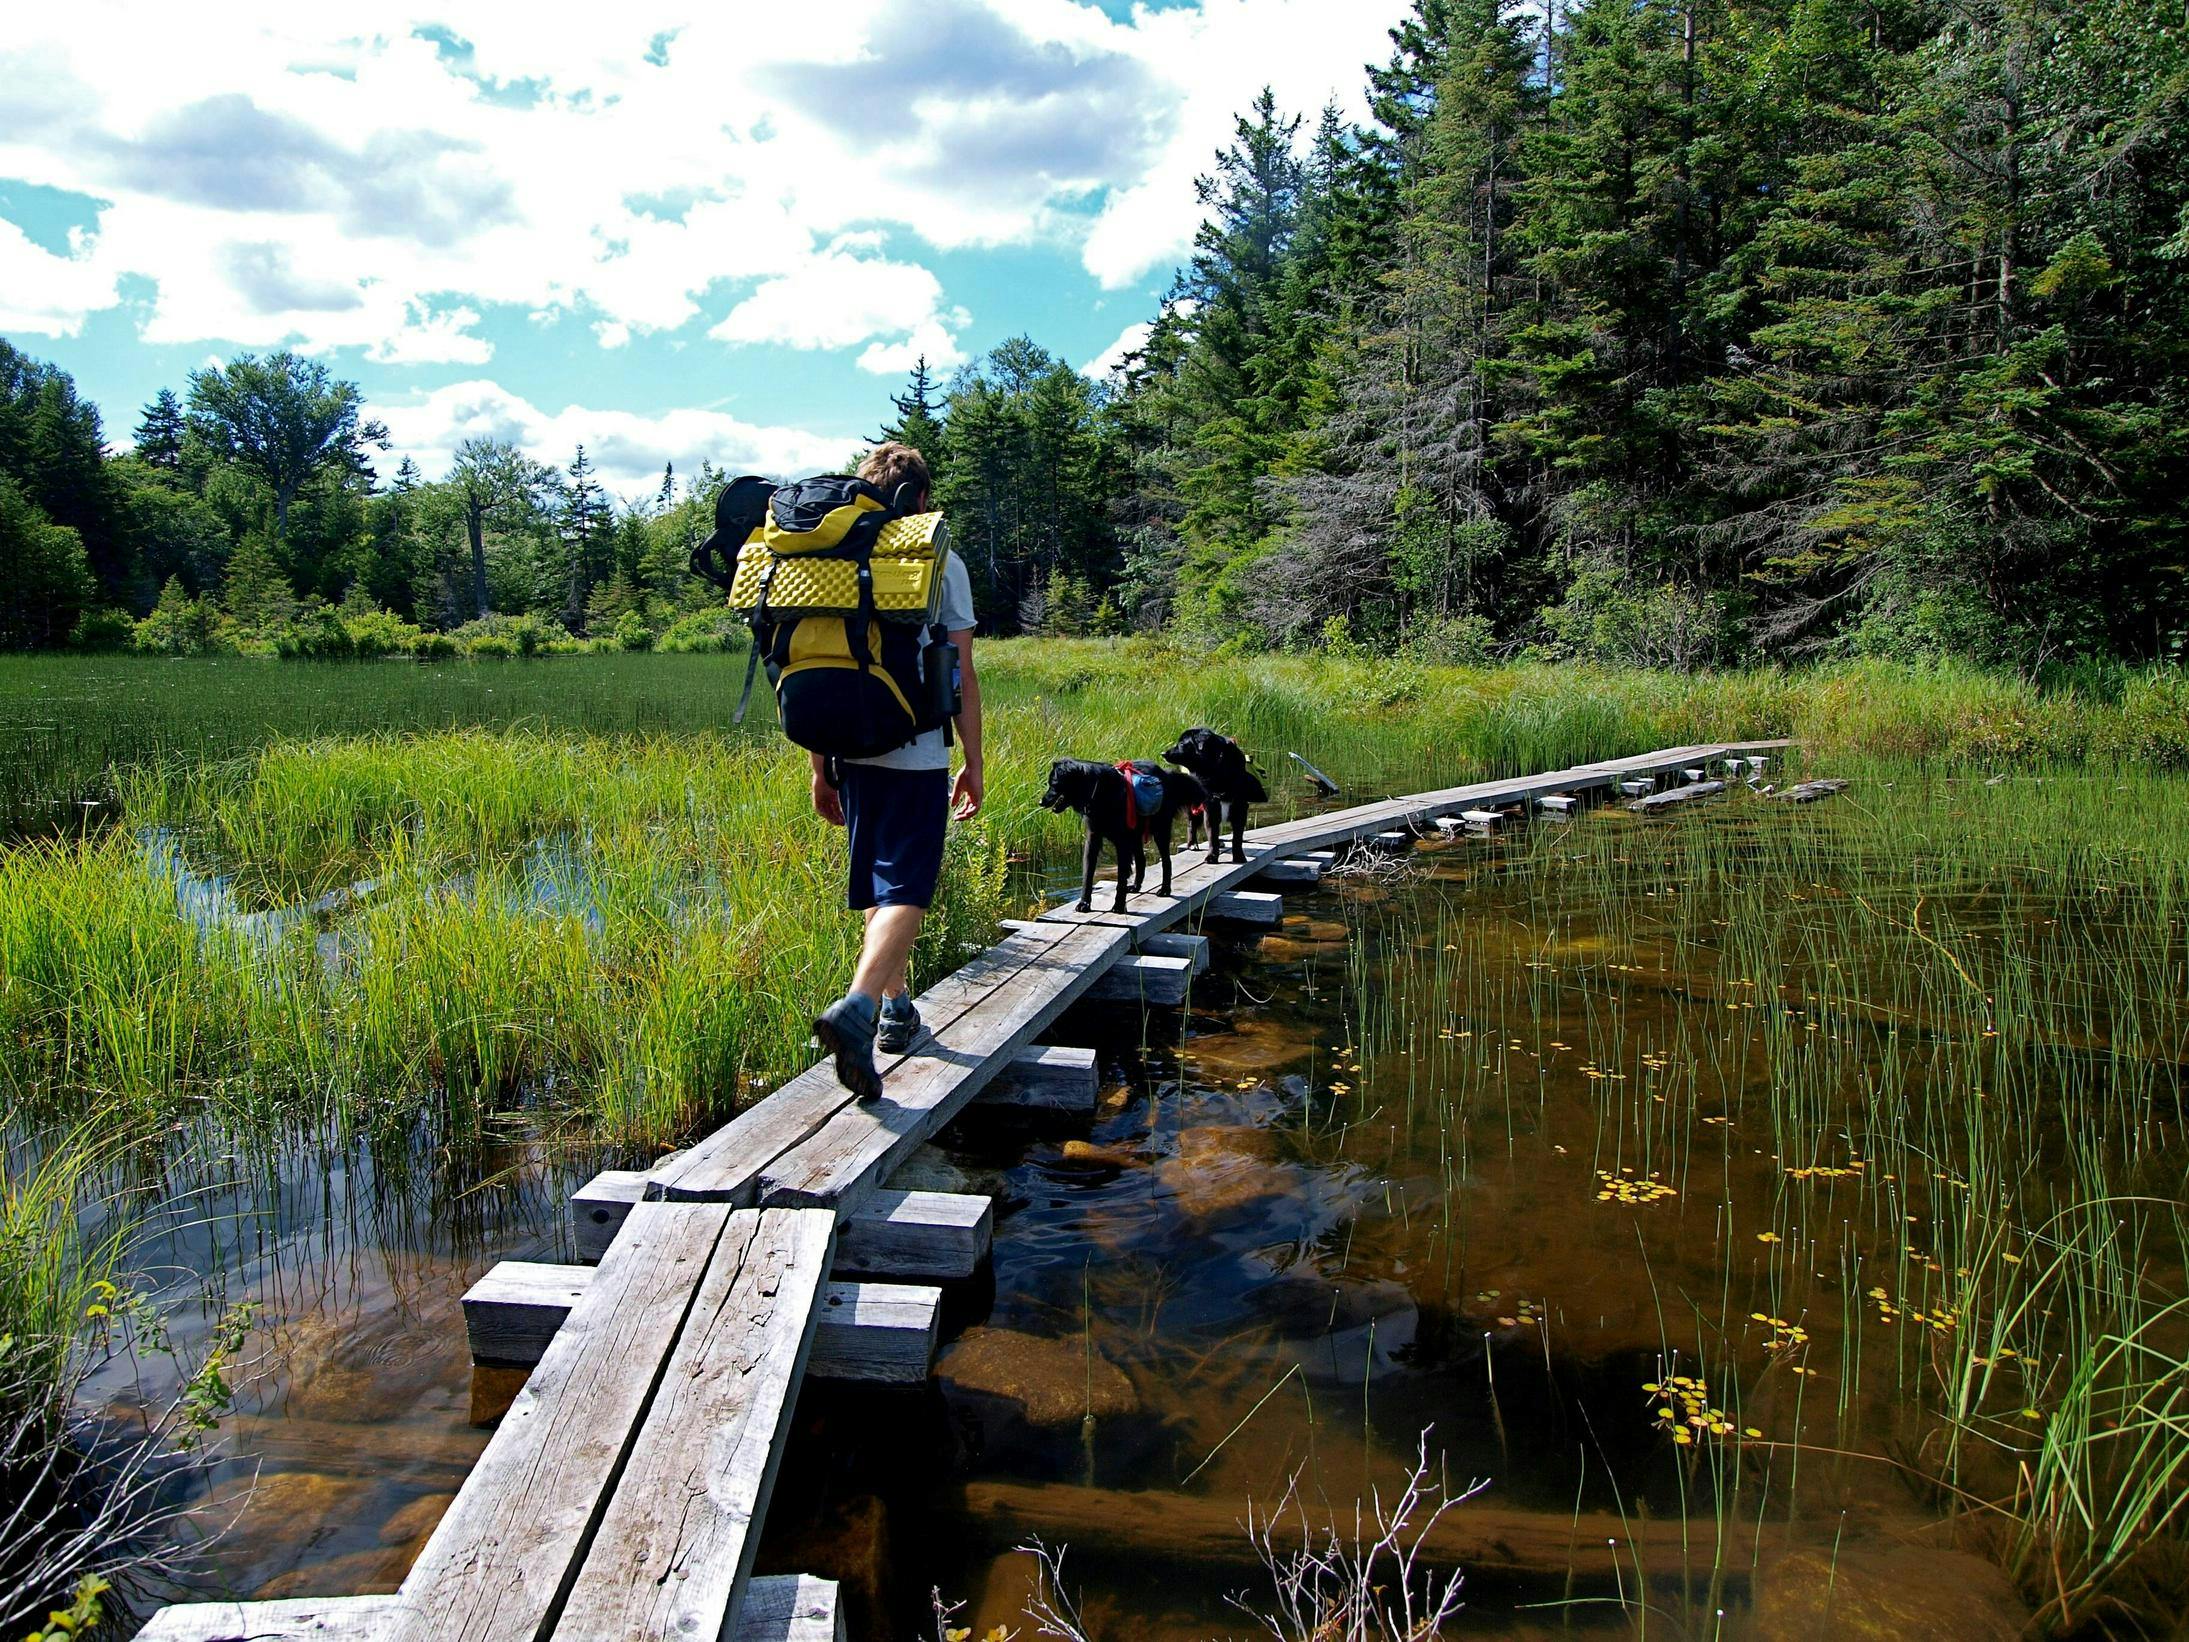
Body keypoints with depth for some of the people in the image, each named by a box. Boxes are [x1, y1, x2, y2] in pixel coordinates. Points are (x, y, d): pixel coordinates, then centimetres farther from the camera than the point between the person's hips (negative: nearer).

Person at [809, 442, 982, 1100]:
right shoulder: (942, 564, -2)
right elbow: (962, 674, -3)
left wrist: (821, 766, 14)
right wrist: (973, 762, 5)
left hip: (853, 752, 5)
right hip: (918, 756, -4)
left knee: (880, 886, 18)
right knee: (904, 891, -7)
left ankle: (895, 1009, 30)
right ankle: (856, 1005, -29)